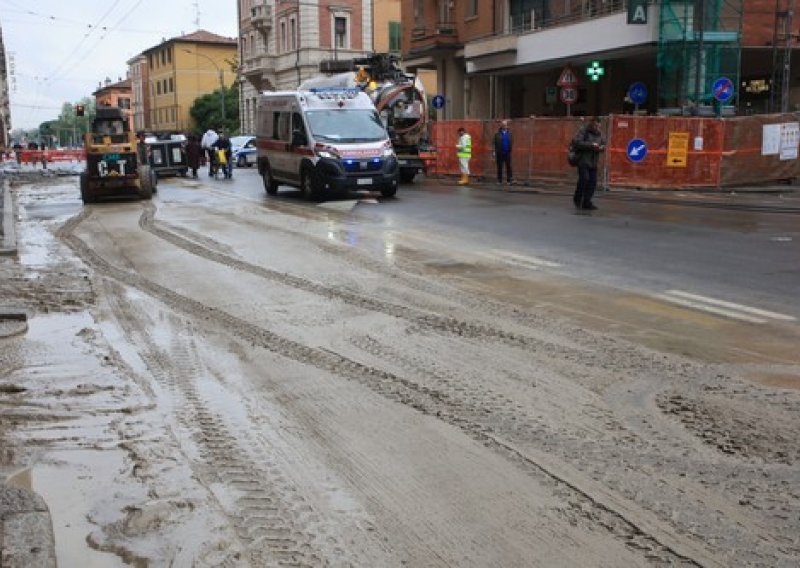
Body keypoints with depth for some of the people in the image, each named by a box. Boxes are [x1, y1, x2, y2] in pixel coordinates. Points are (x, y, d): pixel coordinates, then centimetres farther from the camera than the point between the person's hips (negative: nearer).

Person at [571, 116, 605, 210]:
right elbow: (576, 142, -18)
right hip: (583, 160, -6)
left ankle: (586, 202, 8)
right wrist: (591, 145, -21)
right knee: (584, 179, -16)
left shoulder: (599, 133, 11)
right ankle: (577, 199, 6)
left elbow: (604, 144, 17)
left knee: (592, 182, 0)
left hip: (593, 162, 6)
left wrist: (601, 147, -8)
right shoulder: (583, 131, -7)